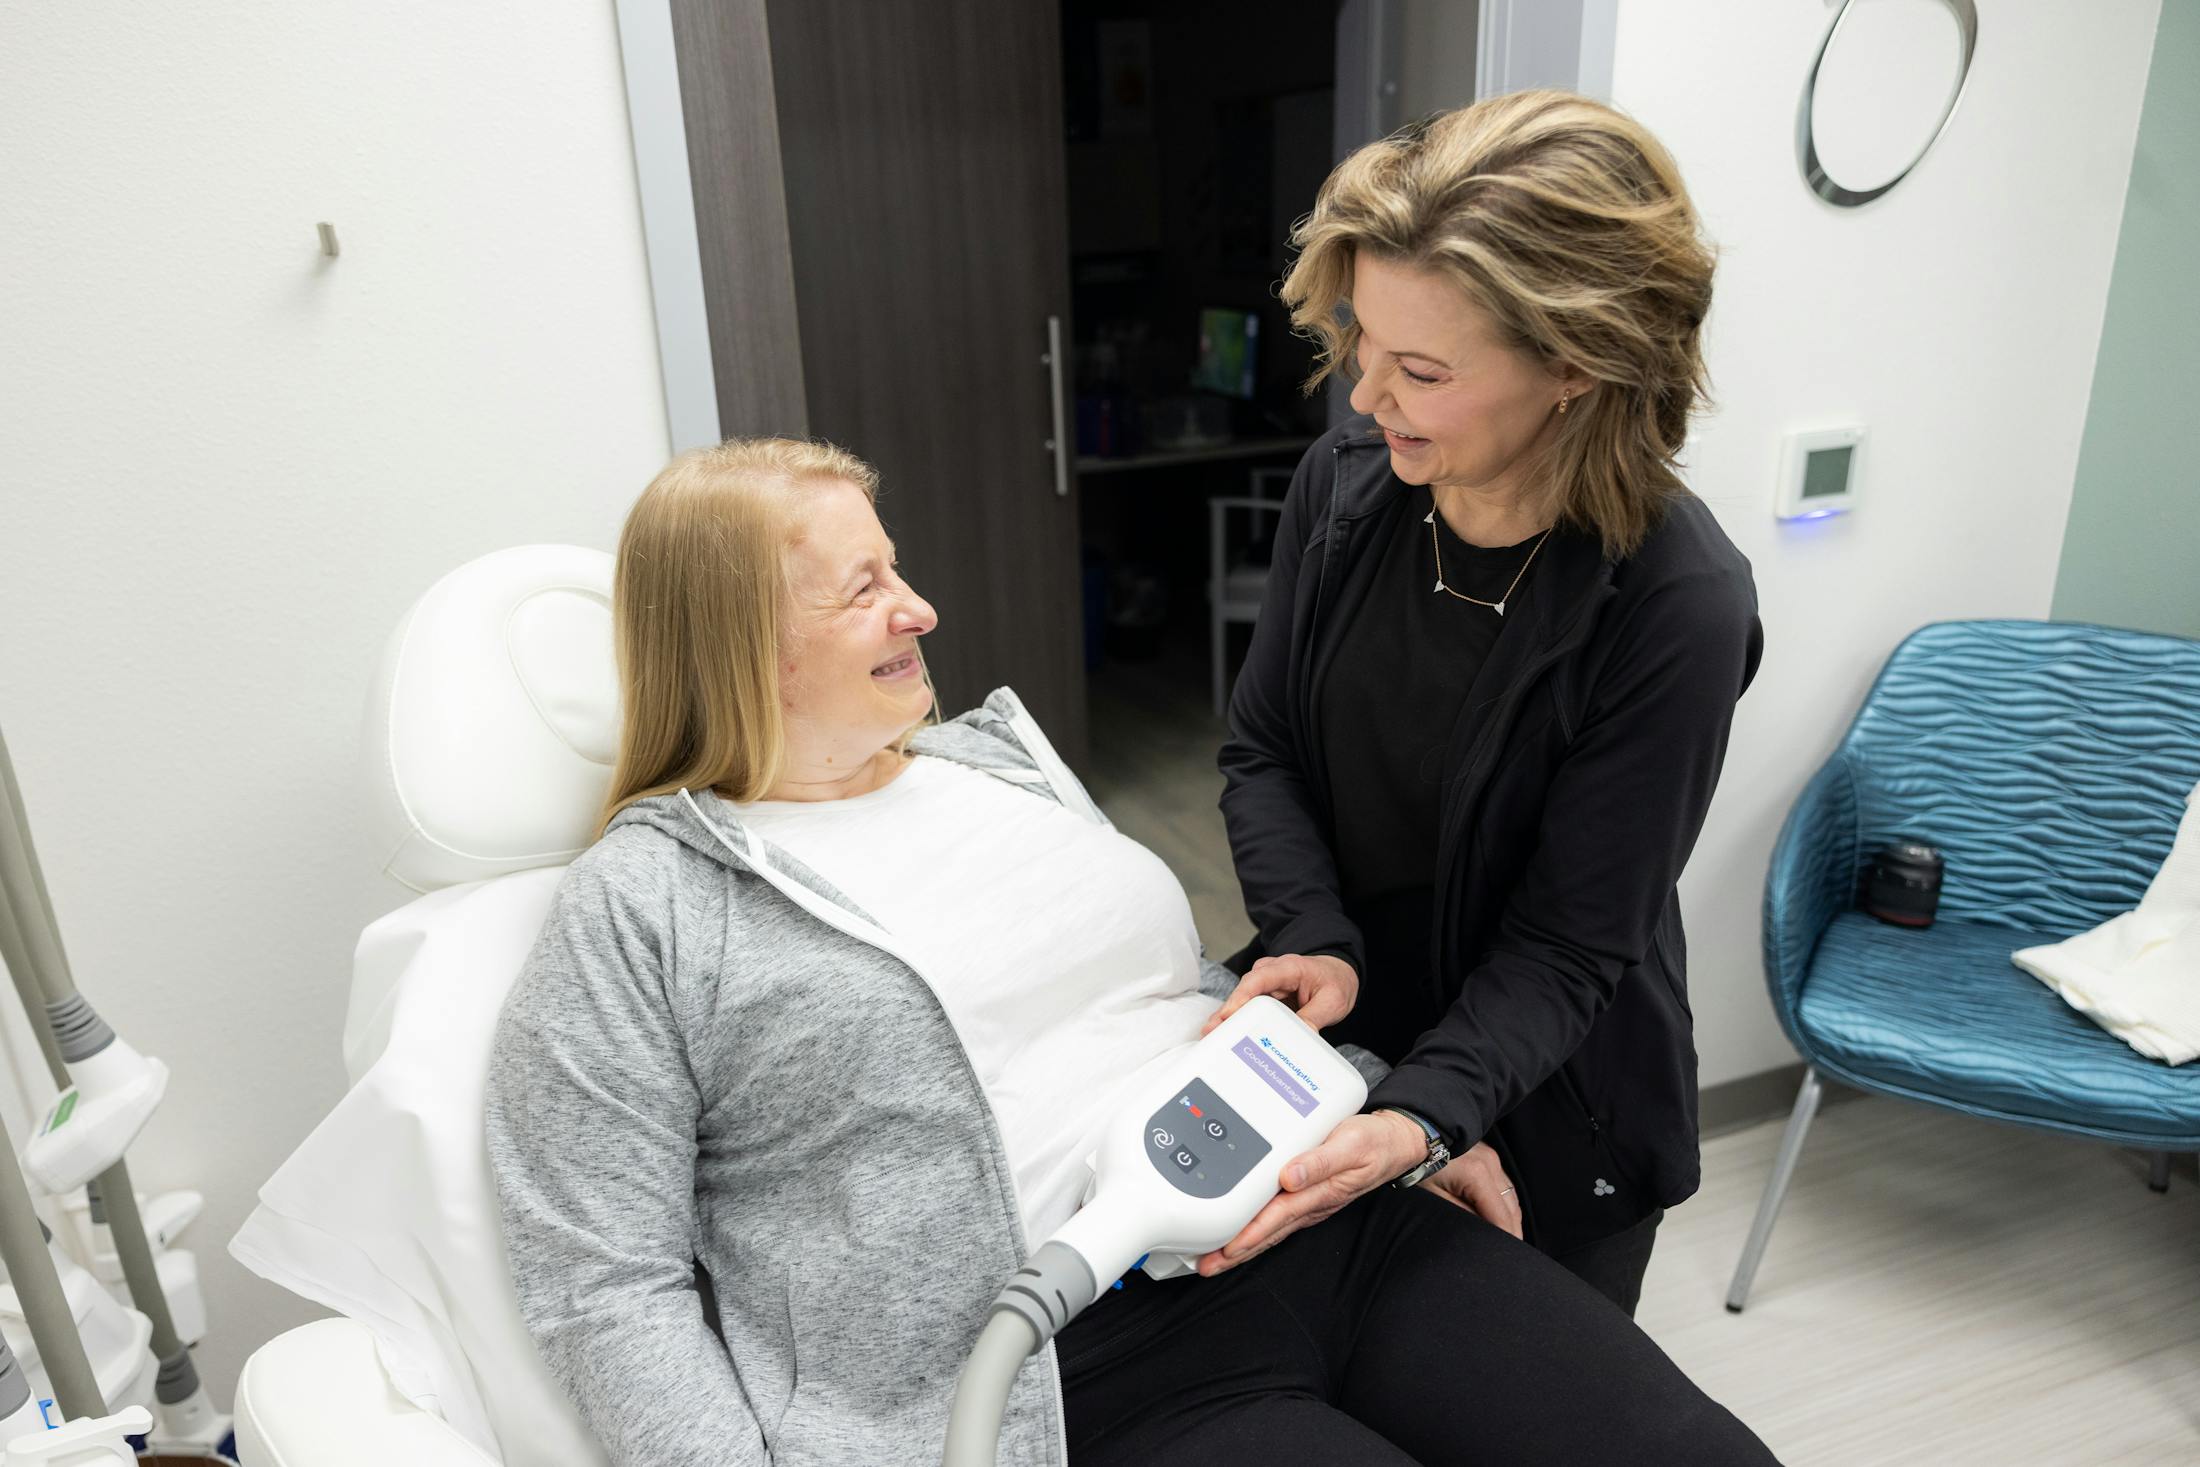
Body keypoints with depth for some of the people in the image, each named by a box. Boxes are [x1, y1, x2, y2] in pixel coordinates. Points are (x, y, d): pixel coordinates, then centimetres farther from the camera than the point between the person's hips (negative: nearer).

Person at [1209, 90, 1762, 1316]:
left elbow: (1566, 948, -21)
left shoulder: (1678, 609, -26)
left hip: (1538, 1117, -3)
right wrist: (1316, 942, -20)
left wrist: (1421, 1121, -35)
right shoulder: (1345, 486, -13)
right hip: (1336, 1045, 4)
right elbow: (1262, 751, -4)